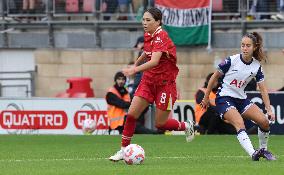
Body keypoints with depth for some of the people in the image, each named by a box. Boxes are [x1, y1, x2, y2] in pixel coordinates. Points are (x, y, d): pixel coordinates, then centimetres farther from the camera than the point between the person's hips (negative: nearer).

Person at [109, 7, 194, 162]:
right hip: (148, 80, 7)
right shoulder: (148, 35, 3)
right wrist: (136, 63, 28)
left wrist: (135, 69, -46)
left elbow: (154, 61, -36)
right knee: (132, 114, -5)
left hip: (165, 83, -7)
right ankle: (123, 150, 3)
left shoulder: (161, 37, -22)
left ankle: (187, 126, 28)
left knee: (160, 124, 0)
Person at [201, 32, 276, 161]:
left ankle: (263, 149, 16)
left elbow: (263, 89, 2)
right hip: (224, 98, -5)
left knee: (264, 122, -8)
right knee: (239, 124, -29)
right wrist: (206, 98, 2)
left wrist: (269, 110, -5)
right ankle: (253, 154, -41)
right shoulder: (232, 61, -15)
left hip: (241, 99, 5)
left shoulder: (257, 66, -2)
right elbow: (215, 77, -3)